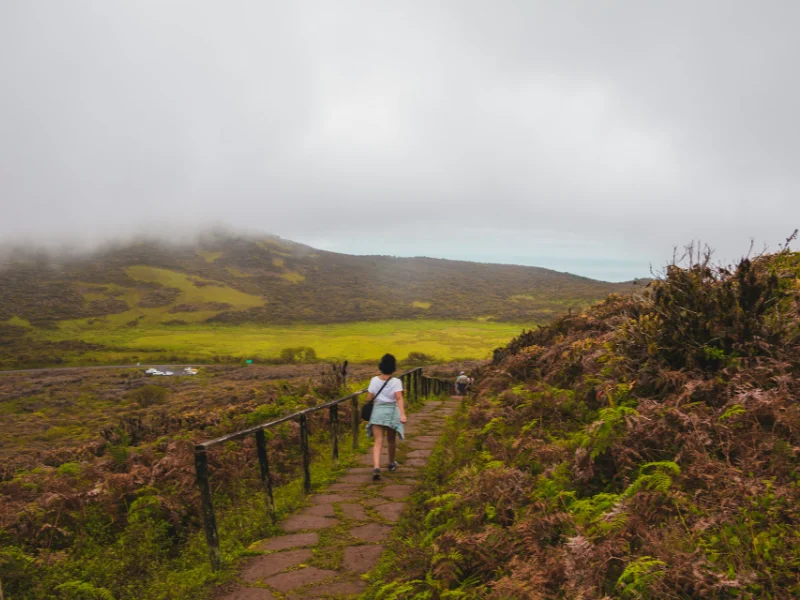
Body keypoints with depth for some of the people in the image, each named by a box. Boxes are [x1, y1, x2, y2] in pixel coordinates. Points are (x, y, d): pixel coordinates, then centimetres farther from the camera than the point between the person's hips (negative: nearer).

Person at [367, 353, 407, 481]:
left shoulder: (375, 380, -3)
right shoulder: (396, 382, -9)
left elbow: (369, 398, 0)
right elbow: (399, 398, -22)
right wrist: (402, 414, -29)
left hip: (377, 411, 0)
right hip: (392, 412, 0)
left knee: (378, 442, -6)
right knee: (391, 440, 21)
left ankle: (376, 467, -27)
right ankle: (391, 463, 41)